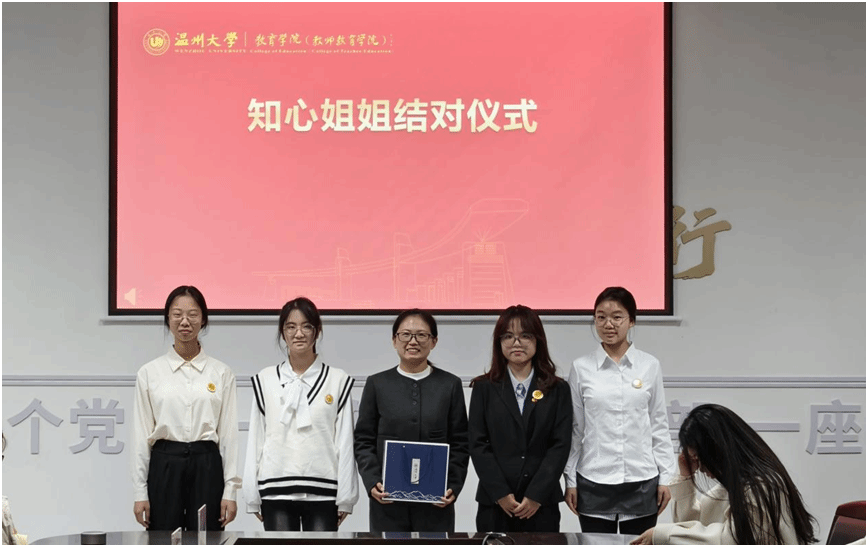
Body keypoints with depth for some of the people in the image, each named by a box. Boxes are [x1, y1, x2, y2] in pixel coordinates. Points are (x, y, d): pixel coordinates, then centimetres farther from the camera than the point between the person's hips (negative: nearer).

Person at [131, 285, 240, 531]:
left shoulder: (221, 373, 4)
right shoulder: (149, 372, 3)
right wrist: (140, 492, -1)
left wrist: (230, 490, -2)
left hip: (207, 467, 0)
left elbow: (229, 434, 3)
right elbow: (141, 435, 3)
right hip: (164, 466, 0)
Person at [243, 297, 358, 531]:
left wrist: (345, 498, -1)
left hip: (323, 491, -1)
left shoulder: (338, 380, 4)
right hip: (276, 491, 1)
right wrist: (253, 497, 5)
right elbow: (256, 441, 7)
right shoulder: (265, 380, 6)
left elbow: (345, 442, 3)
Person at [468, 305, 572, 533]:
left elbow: (560, 445, -1)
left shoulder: (558, 390, 6)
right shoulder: (484, 388, 7)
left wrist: (536, 495, -10)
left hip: (542, 505, 0)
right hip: (494, 504, 0)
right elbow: (478, 445, 1)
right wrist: (501, 494, -9)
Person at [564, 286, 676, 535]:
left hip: (641, 482, 1)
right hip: (593, 482, 0)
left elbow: (659, 426, 6)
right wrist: (570, 480, 3)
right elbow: (574, 429, 5)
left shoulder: (650, 366, 2)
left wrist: (665, 477, 3)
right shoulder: (581, 368, 0)